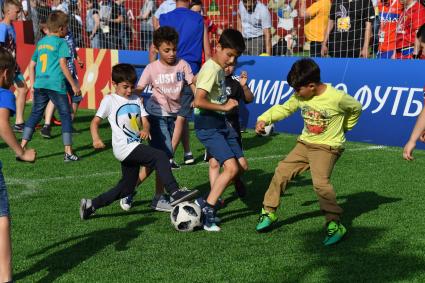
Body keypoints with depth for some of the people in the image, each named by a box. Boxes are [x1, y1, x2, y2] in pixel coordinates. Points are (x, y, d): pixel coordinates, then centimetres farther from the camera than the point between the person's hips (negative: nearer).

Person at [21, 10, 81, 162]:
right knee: (65, 115, 3)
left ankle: (22, 147, 7)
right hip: (56, 84, -6)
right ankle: (68, 152, 2)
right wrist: (74, 84, -6)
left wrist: (32, 85, 26)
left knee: (35, 114, 13)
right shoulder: (61, 42, -2)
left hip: (39, 84, 6)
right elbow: (63, 64, -11)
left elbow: (32, 65, 19)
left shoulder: (40, 42, 17)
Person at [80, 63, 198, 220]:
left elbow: (144, 120, 11)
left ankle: (90, 205, 23)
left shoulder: (136, 100, 17)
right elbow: (95, 122, -2)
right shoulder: (110, 100, -1)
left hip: (135, 147, 8)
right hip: (125, 148, -8)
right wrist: (96, 139, -20)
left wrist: (145, 130, -13)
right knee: (161, 156, -23)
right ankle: (175, 193, -29)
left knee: (126, 187, 14)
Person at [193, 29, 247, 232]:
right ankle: (207, 210, -9)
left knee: (242, 166, 10)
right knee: (232, 167, -19)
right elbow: (199, 101, -26)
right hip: (207, 126, -10)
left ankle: (209, 201, 17)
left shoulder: (219, 68, 12)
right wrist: (224, 107, -19)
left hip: (221, 124, 10)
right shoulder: (211, 69, -17)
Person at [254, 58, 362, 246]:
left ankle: (335, 225, -15)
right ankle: (269, 212, 16)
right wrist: (264, 119, -9)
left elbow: (356, 108, -2)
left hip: (327, 147, -6)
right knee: (281, 172, 0)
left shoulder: (337, 98, -20)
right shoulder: (300, 96, -4)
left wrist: (344, 127, 6)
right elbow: (284, 108, 6)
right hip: (305, 144, 6)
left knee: (320, 182, -25)